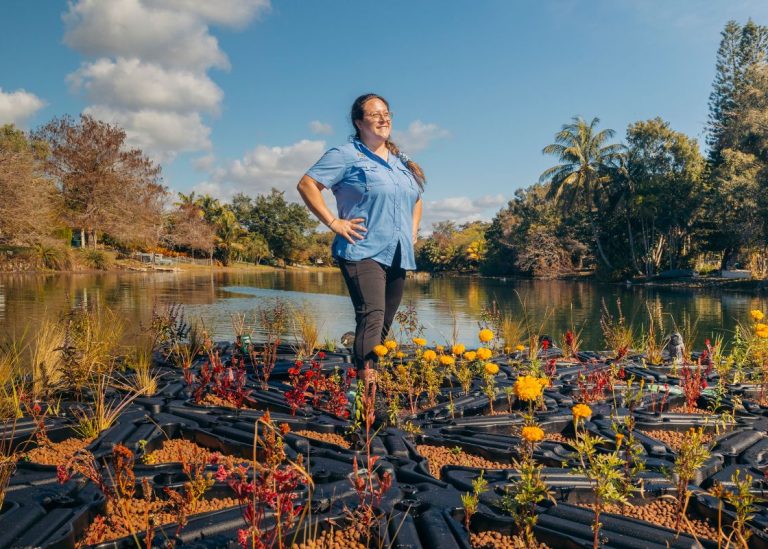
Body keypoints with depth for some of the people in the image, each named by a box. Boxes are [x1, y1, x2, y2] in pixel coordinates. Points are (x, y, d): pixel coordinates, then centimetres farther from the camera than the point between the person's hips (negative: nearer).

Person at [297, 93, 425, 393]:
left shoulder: (402, 162, 20)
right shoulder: (347, 155, -2)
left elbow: (416, 199, 34)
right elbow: (306, 185, -9)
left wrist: (412, 231, 18)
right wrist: (333, 222, -14)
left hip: (399, 256, 8)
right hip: (363, 252, -7)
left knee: (385, 322, 11)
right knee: (372, 316, -22)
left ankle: (359, 375, 24)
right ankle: (367, 383, -25)